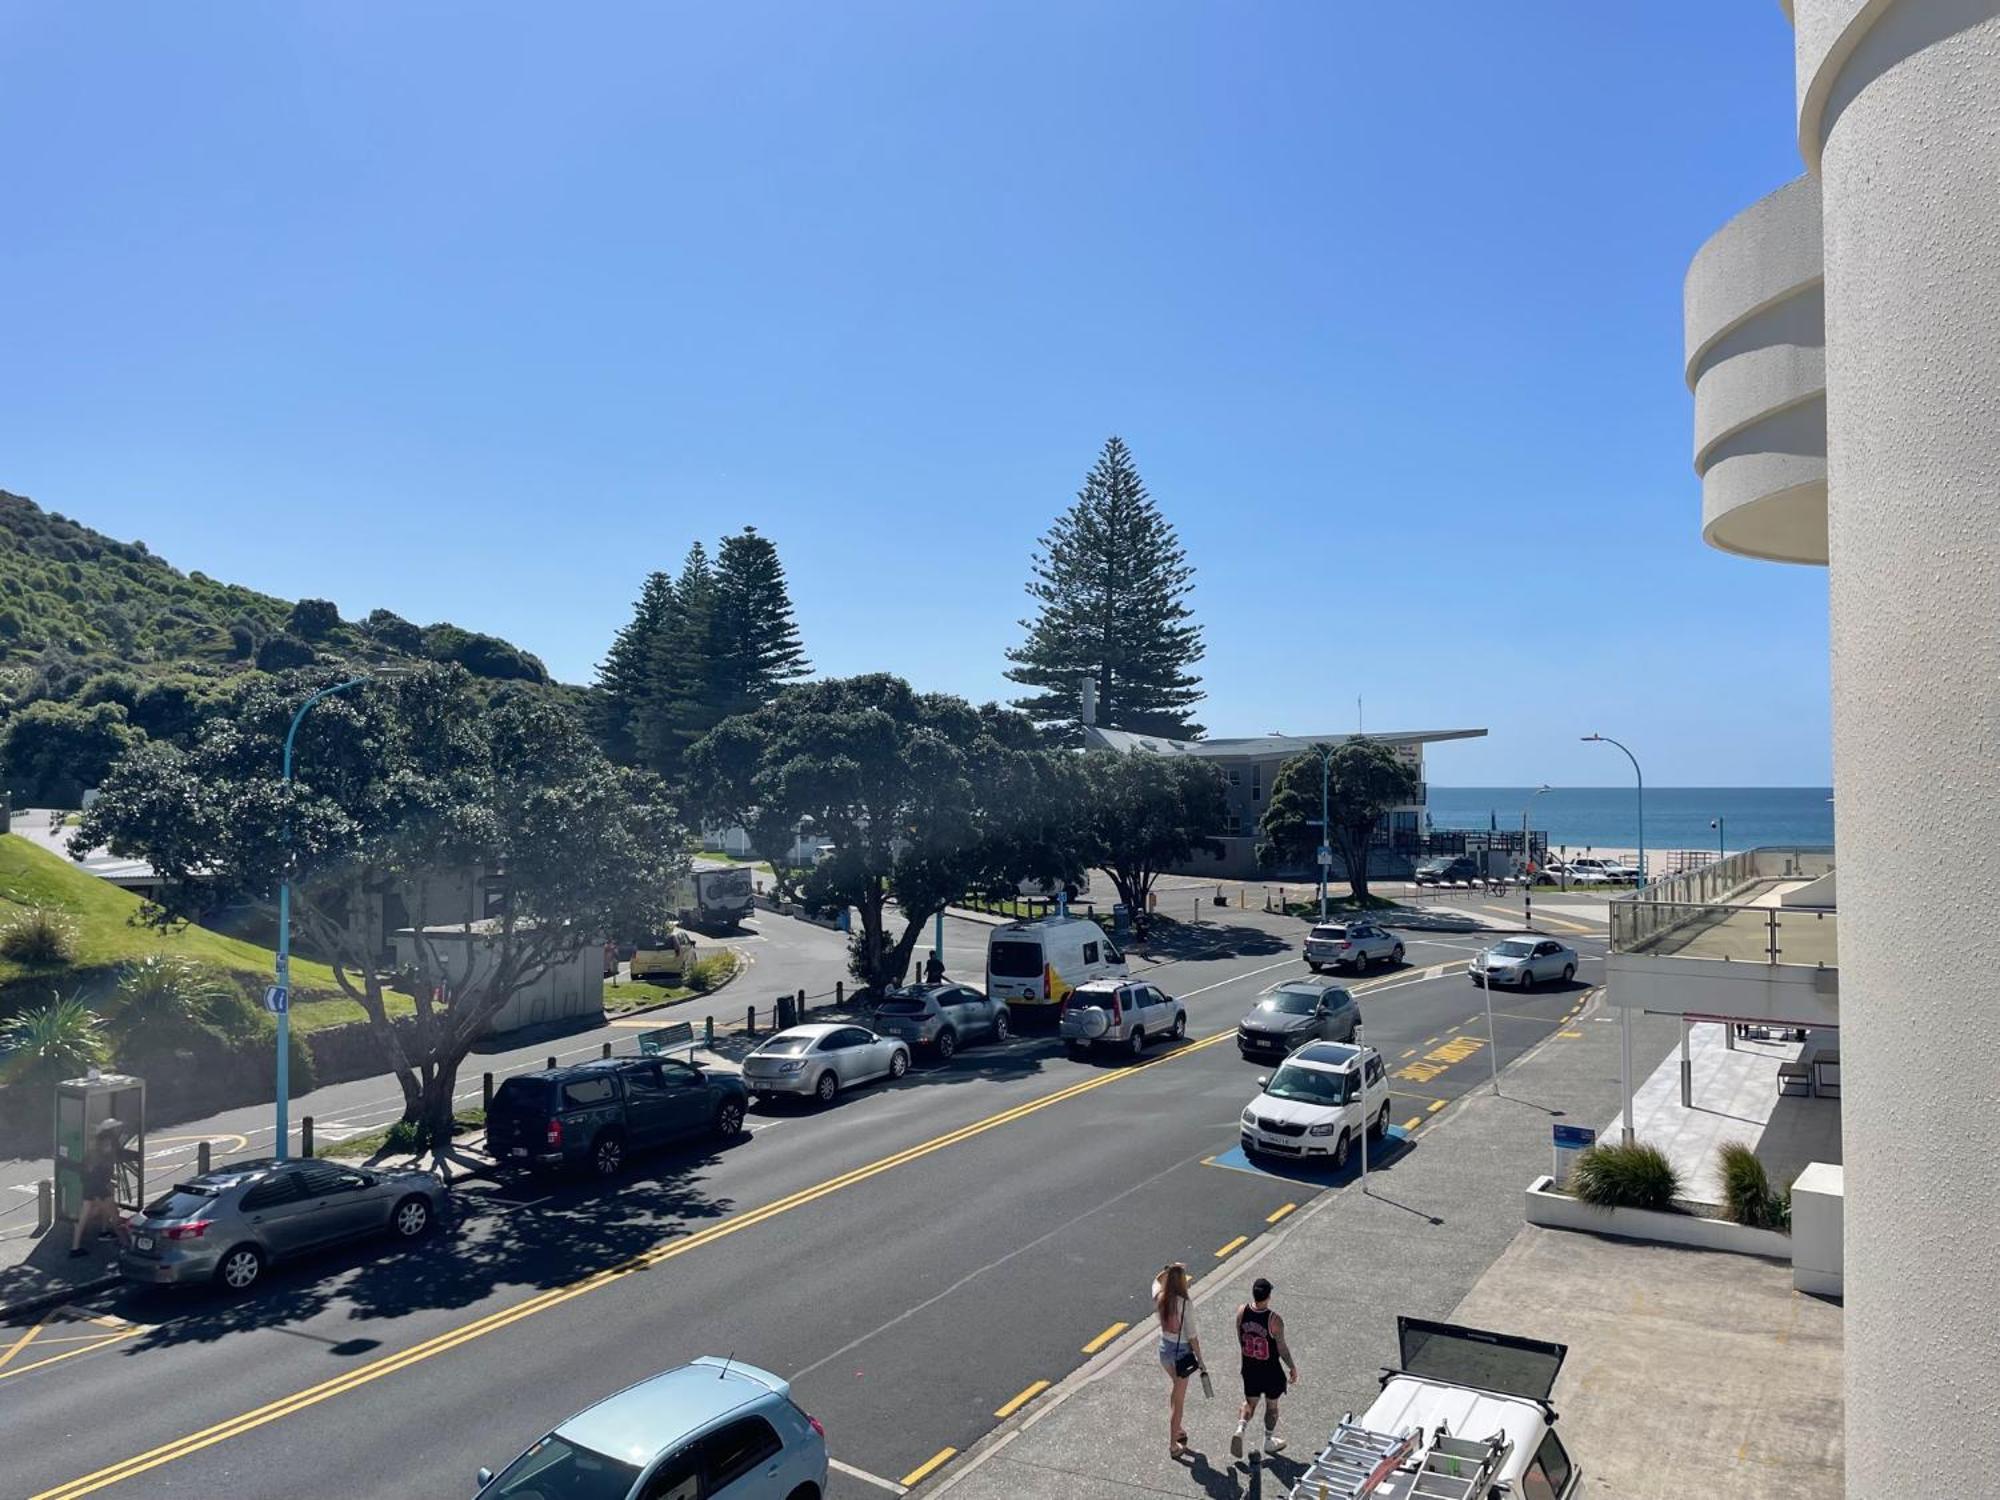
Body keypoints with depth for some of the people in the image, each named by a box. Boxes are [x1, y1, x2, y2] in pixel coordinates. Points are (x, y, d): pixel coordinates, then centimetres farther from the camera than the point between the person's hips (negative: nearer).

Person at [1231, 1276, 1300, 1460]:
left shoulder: (1242, 1312, -15)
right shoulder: (1274, 1320, -28)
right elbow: (1282, 1348, -17)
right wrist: (1292, 1367, 0)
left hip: (1249, 1368, 3)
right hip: (1270, 1371, -3)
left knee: (1250, 1402, 22)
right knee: (1271, 1405, 20)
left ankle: (1240, 1430, 1)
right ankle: (1269, 1442, 35)